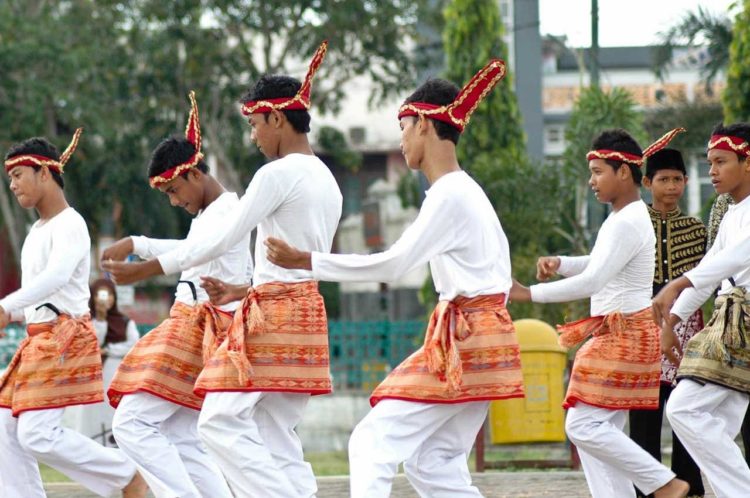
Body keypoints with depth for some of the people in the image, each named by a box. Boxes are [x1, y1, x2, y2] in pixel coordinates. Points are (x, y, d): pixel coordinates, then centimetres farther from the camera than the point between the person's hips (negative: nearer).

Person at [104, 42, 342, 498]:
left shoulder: (278, 174, -11)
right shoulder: (326, 182, 16)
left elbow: (221, 239, -11)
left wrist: (145, 269, -5)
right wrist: (247, 291, 24)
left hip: (273, 314, -9)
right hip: (308, 310, 9)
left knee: (222, 420, -10)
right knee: (275, 435, 7)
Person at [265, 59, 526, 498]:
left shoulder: (449, 195, -14)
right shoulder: (469, 190, 16)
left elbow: (393, 265, -18)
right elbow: (501, 264, 22)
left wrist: (305, 261, -16)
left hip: (461, 345, -10)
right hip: (482, 341, 10)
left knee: (373, 445, -11)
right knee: (434, 462, 10)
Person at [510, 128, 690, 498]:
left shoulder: (627, 223, -18)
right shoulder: (625, 218, 15)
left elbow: (592, 281, -25)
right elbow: (598, 265, 26)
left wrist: (529, 294, -23)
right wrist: (559, 263, 5)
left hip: (623, 336, -10)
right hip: (614, 335, 10)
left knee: (583, 425, -13)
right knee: (601, 430, 7)